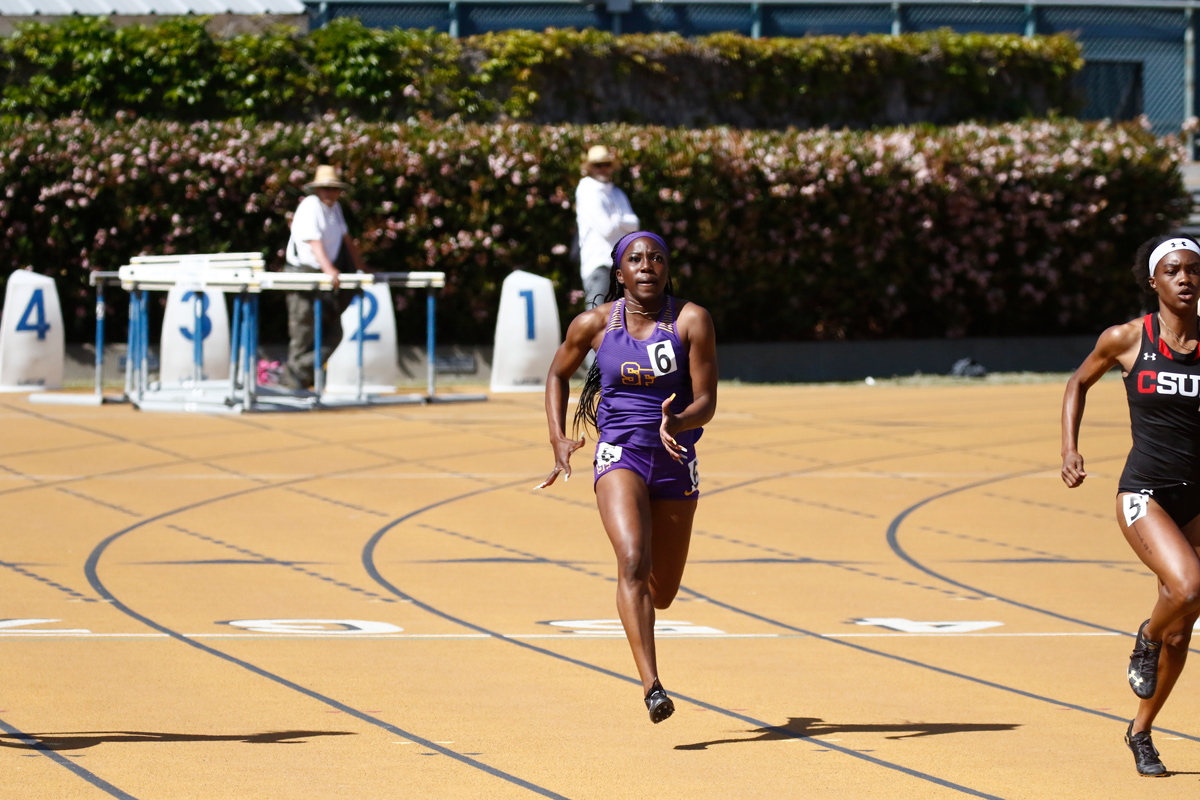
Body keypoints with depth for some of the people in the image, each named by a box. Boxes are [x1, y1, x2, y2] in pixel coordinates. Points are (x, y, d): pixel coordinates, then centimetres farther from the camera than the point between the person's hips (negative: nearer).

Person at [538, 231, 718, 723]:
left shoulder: (691, 321, -6)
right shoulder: (594, 324, -2)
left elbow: (706, 401, -9)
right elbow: (558, 374, 15)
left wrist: (676, 423, -31)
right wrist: (558, 439, 4)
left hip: (674, 460, 2)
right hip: (619, 455, -2)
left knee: (662, 594, 12)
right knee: (633, 561, -27)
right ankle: (652, 687, -33)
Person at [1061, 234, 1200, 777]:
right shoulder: (1127, 339, -3)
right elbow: (1079, 382, 14)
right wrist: (1069, 448, 3)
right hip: (1144, 494, -3)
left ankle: (1141, 732, 30)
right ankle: (1145, 642, 4)